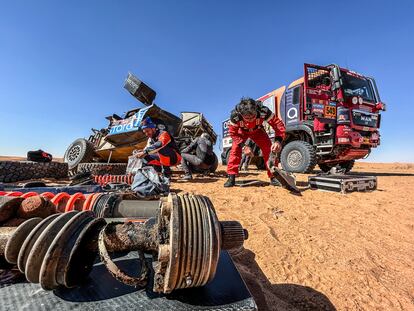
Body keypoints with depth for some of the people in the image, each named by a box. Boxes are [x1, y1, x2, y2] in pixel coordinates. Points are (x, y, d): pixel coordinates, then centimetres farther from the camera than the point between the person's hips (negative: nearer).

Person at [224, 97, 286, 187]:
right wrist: (243, 145, -39)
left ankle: (273, 177, -1)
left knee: (269, 149, -14)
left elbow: (278, 124, -33)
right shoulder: (235, 115, -39)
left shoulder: (263, 111, -39)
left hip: (257, 130, 1)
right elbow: (233, 132, -27)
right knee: (235, 150, -20)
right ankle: (231, 178, -11)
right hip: (242, 131, 0)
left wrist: (278, 141, -50)